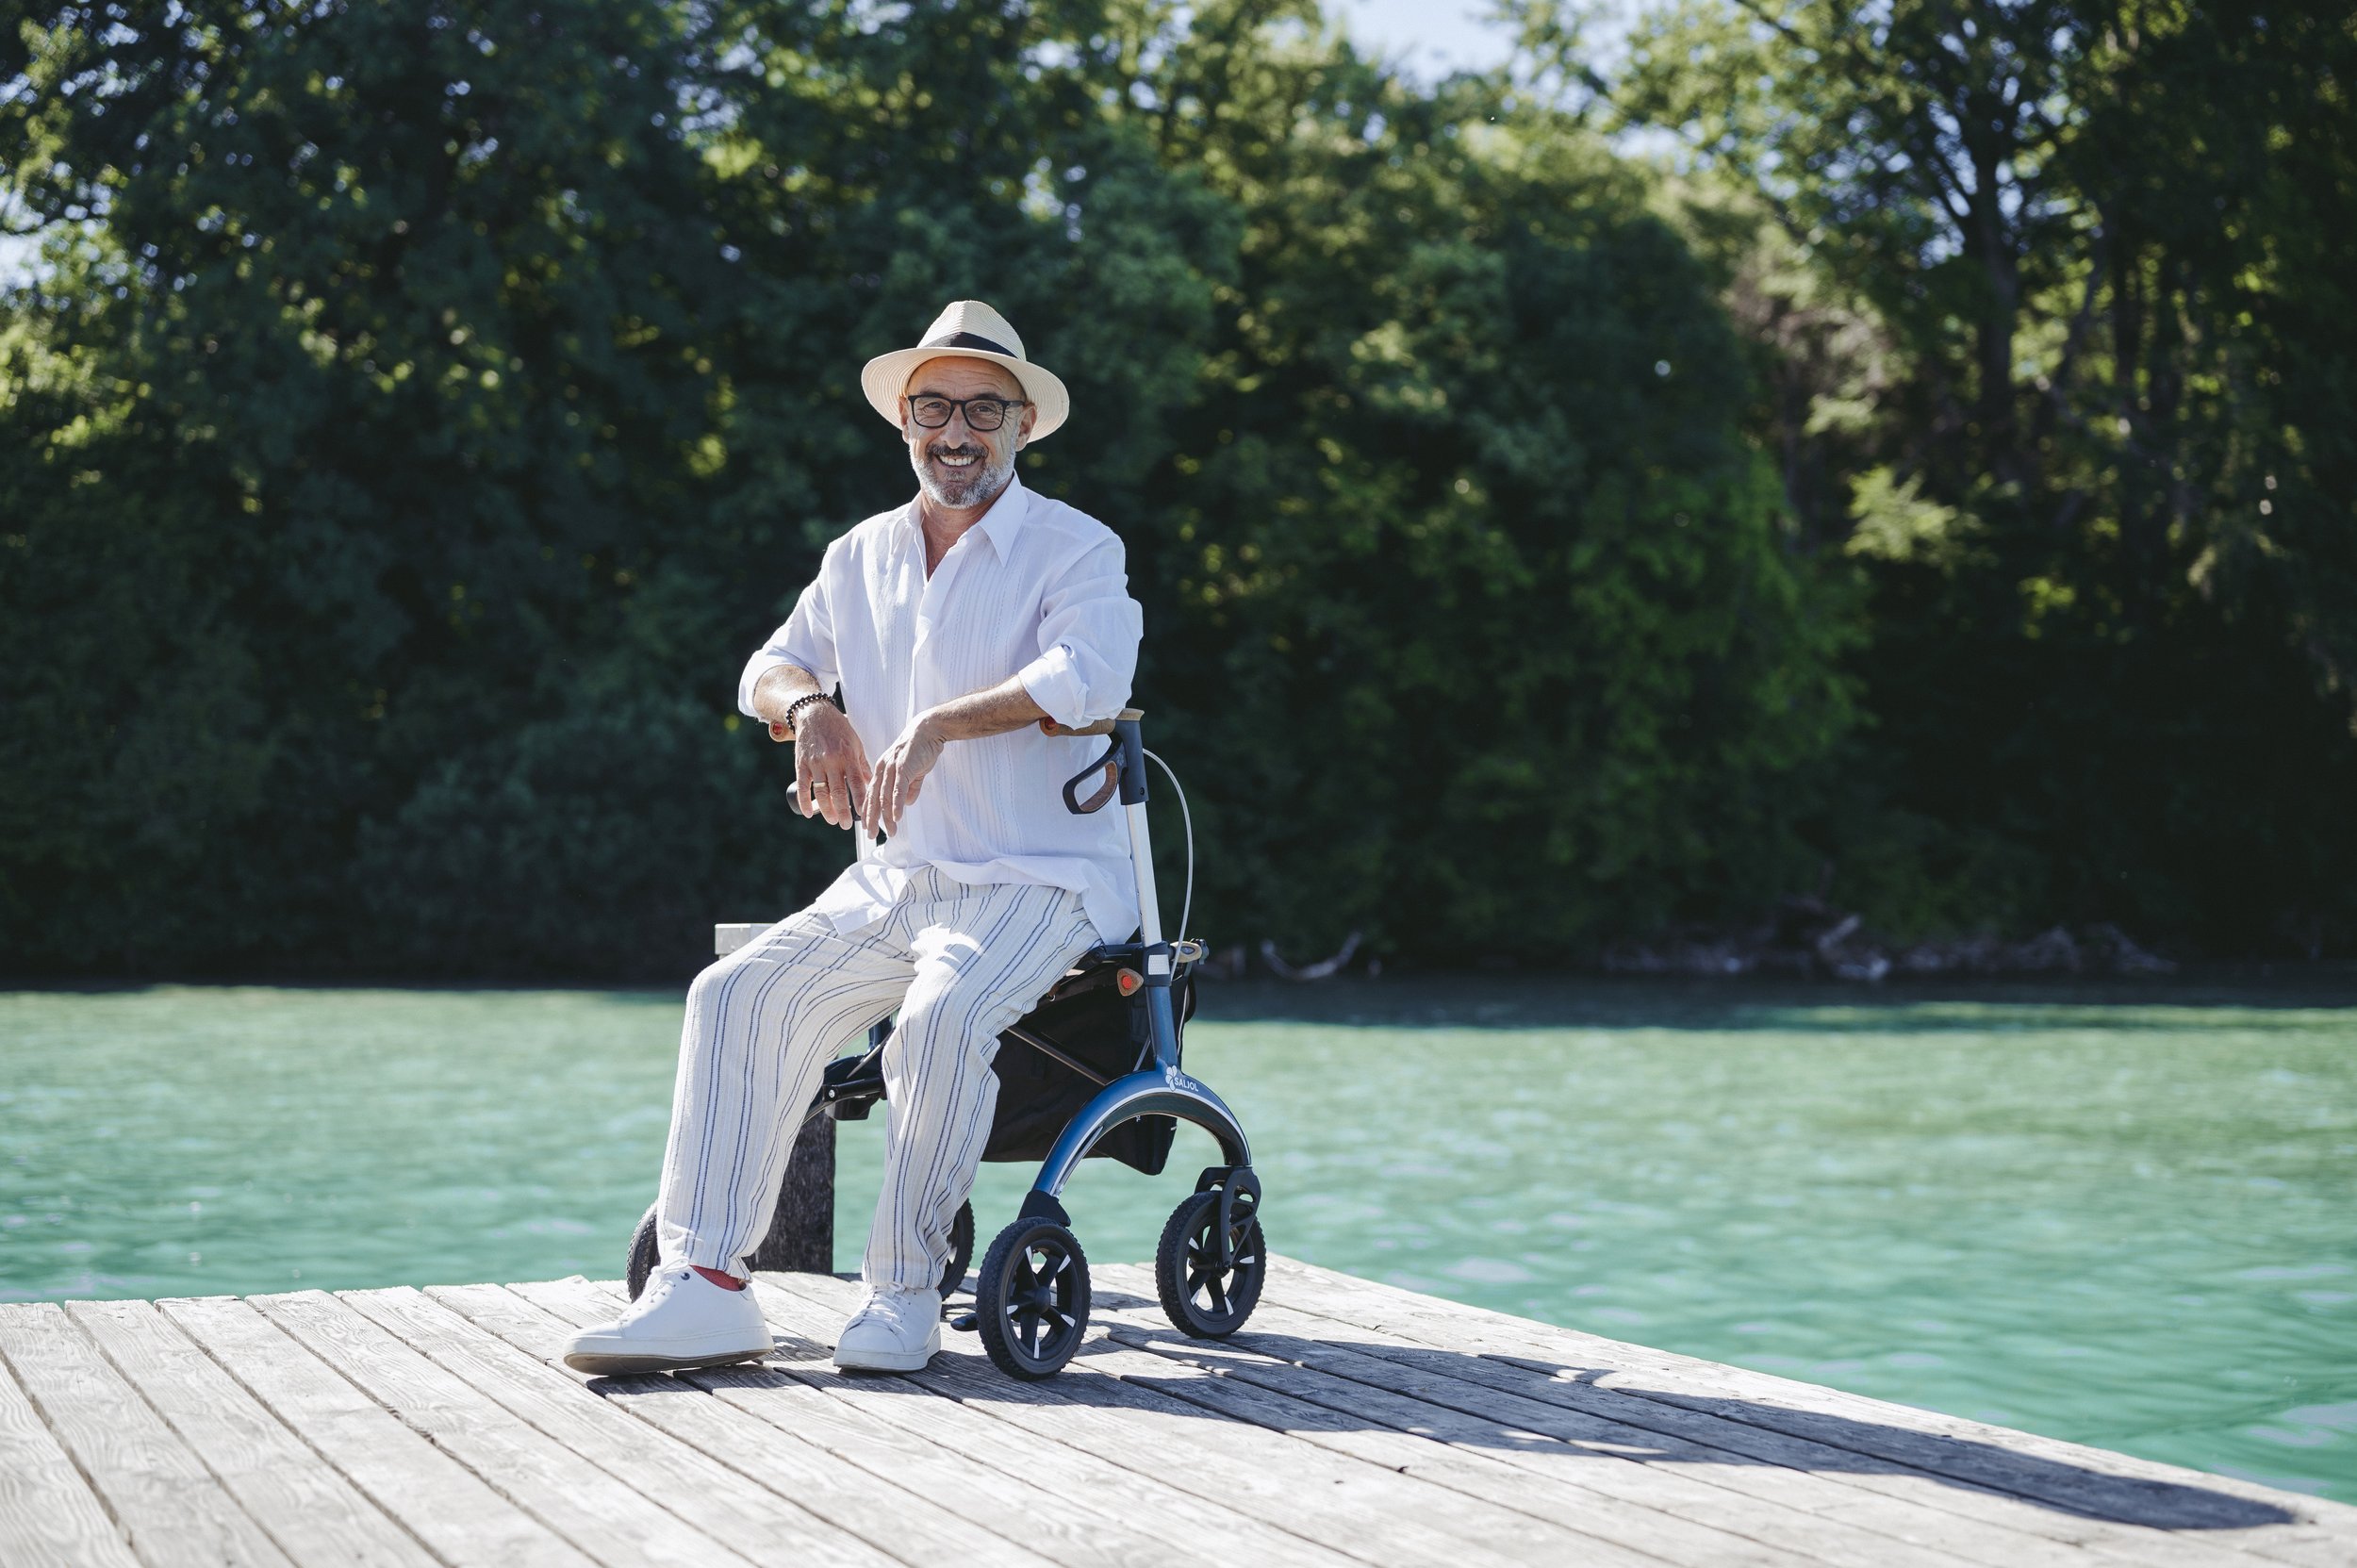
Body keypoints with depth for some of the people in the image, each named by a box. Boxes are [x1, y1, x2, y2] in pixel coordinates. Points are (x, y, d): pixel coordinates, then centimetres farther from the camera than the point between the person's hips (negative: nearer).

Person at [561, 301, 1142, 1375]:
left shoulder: (1076, 549, -3)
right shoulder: (861, 557, 16)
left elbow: (1090, 674, -21)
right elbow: (770, 669, 16)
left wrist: (938, 724, -33)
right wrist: (812, 708, -9)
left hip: (1038, 884, -5)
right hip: (888, 883, 5)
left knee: (943, 1014, -35)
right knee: (737, 994, -18)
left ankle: (904, 1292, -20)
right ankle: (703, 1287, -21)